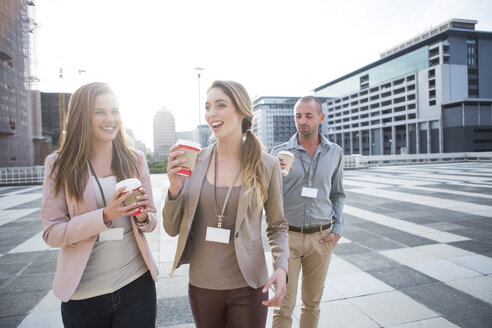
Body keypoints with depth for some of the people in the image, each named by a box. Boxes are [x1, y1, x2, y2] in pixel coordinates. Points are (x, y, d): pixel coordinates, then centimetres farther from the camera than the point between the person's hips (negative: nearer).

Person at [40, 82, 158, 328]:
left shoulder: (135, 160, 1)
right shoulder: (59, 165, -4)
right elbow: (51, 233, -7)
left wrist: (143, 217, -15)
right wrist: (105, 216, -21)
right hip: (83, 293, -1)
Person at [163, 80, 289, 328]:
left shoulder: (267, 165, -9)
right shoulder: (194, 160, -5)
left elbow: (277, 226, 2)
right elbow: (172, 229, -2)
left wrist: (281, 267, -15)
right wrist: (174, 189, -19)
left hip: (247, 287, -1)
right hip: (201, 286, 2)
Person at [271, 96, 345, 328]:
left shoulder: (334, 153, 4)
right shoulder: (280, 153, -4)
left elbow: (337, 194, 13)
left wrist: (337, 229, 2)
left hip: (321, 238, 2)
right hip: (288, 236, -2)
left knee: (312, 303, 16)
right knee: (284, 306, 2)